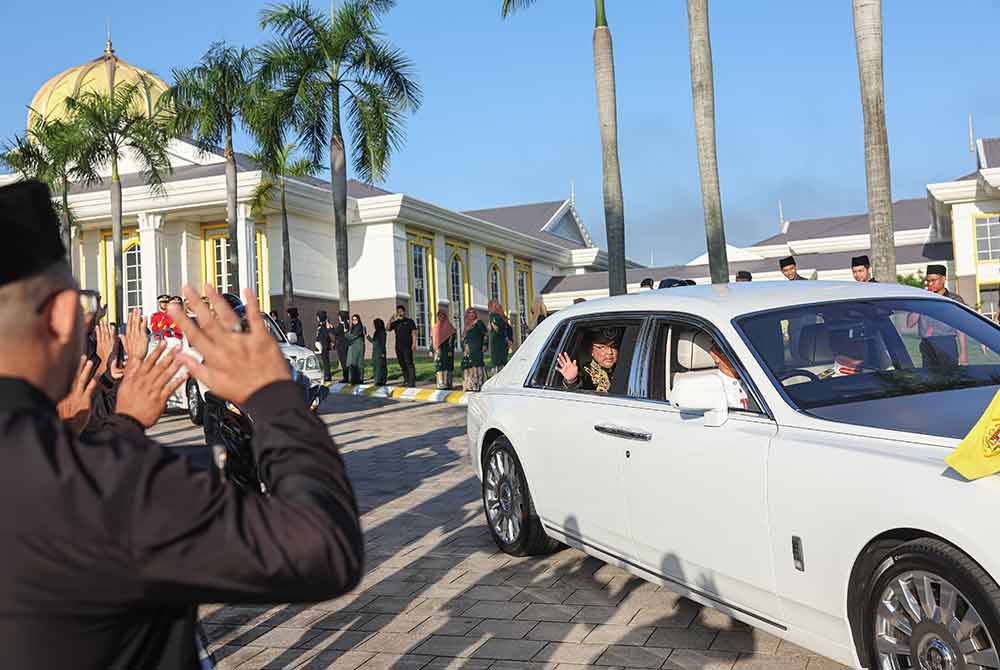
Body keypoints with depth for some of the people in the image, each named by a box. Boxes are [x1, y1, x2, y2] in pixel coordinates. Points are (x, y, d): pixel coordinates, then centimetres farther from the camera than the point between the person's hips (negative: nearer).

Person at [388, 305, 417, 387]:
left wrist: (414, 344, -14)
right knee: (402, 364, 11)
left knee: (409, 363, -12)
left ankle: (412, 382, -16)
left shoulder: (409, 321, 3)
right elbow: (388, 329, 4)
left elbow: (413, 333, -3)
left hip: (407, 346, -6)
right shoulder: (395, 322, 16)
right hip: (398, 346, 6)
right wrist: (390, 320, -12)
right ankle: (406, 380, 21)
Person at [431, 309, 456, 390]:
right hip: (438, 349, 5)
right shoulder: (435, 326, 14)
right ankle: (441, 384, 6)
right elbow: (432, 339, 16)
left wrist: (450, 350, -16)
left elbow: (452, 338, -9)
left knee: (446, 365, -7)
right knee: (439, 365, 3)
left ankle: (447, 384, -5)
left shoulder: (448, 326, -3)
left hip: (446, 348, -5)